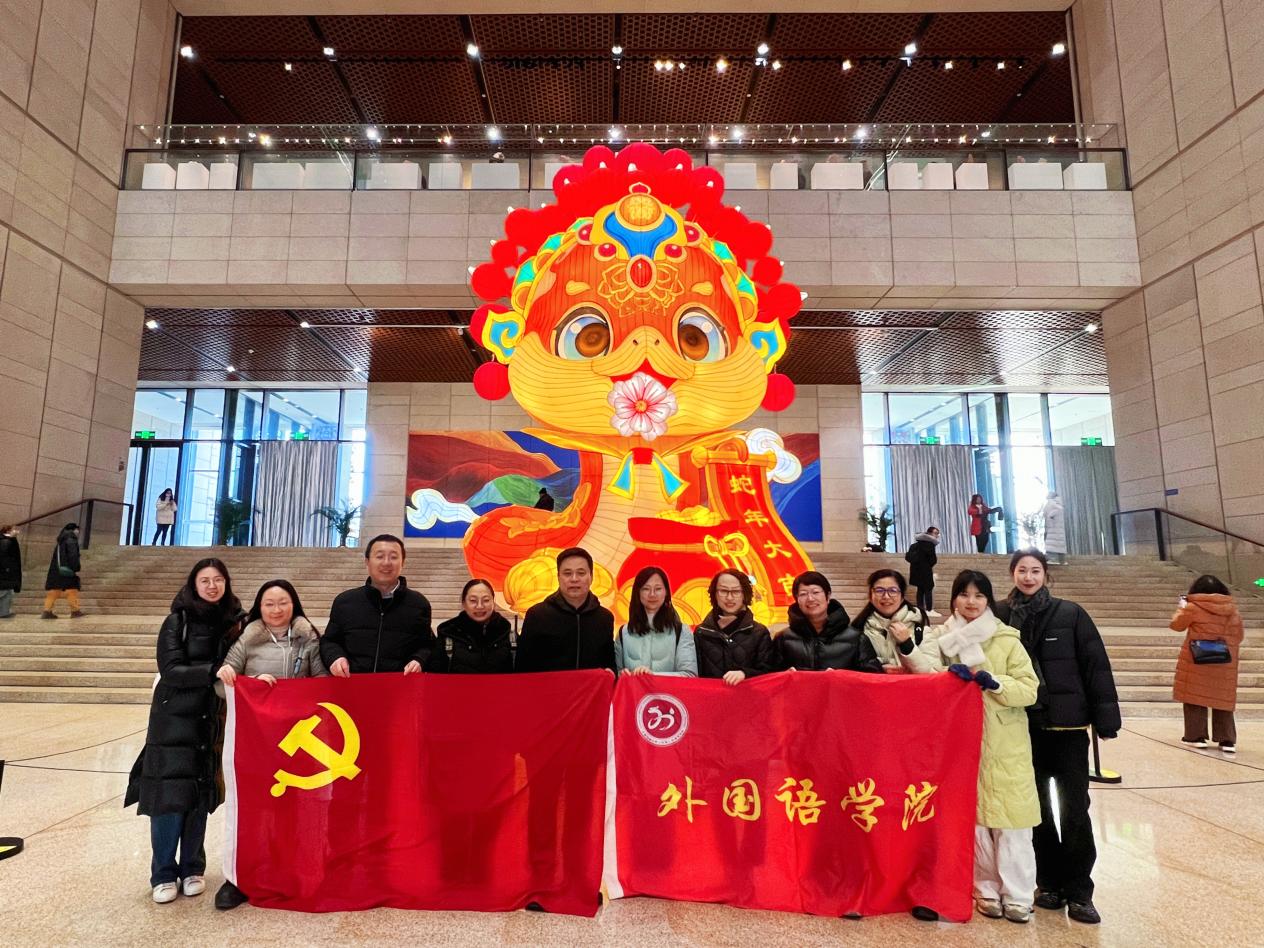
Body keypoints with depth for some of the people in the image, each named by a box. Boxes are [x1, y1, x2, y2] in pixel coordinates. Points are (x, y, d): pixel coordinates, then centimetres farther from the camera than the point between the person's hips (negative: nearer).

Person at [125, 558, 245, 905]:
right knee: (170, 794, -3)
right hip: (174, 719, -2)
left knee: (200, 794, 9)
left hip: (212, 720, 3)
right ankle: (164, 874, 14)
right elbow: (172, 670, -14)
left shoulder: (235, 621, 1)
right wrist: (214, 671, -24)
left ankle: (192, 869, 23)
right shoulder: (178, 621, -7)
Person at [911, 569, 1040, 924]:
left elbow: (1029, 689, -5)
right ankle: (987, 890, 21)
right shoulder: (941, 638, 5)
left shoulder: (1007, 639, 0)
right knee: (973, 818, 7)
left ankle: (1017, 895, 15)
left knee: (1010, 819, 1)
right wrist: (950, 674, -19)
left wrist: (995, 683, -21)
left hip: (1005, 744, -1)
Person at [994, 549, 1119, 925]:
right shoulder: (1000, 616, -1)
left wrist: (1106, 719, -6)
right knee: (1037, 808, 12)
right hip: (1023, 727, 1)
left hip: (1068, 725, -1)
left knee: (1074, 809, 3)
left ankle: (1079, 892, 17)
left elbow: (1097, 667, -3)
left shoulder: (1071, 614, -3)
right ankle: (1050, 884, 27)